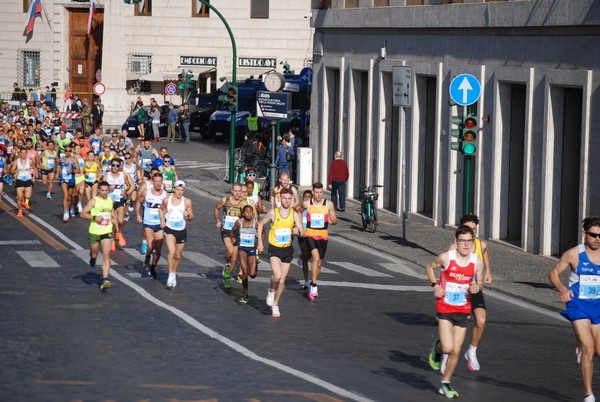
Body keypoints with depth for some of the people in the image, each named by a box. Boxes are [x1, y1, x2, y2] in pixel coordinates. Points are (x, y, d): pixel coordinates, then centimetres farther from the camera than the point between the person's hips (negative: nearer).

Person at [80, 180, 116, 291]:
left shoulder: (110, 200, 6)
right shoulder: (94, 201, -8)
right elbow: (82, 214, -11)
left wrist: (113, 219, 11)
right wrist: (95, 217, -23)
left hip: (107, 232, 2)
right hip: (94, 232, -2)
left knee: (106, 255, -12)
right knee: (94, 252, 14)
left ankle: (105, 279, -16)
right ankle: (92, 258, 54)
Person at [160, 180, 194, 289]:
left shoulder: (187, 201, -5)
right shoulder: (167, 200, -3)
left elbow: (191, 217, 2)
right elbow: (162, 209, 17)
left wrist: (188, 215, -21)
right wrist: (162, 221, 3)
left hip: (181, 231, 2)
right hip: (169, 230, -2)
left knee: (178, 255, 13)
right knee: (172, 252, -22)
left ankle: (174, 274, 36)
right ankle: (171, 277, -20)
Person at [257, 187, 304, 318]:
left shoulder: (294, 214, -2)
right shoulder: (273, 213, -8)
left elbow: (302, 233, -2)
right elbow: (261, 224, 7)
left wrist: (298, 231, -26)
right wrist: (260, 242, 3)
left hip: (287, 249, 3)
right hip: (274, 249, -3)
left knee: (282, 281, 7)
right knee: (277, 276, -24)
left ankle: (275, 305, 27)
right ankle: (271, 290, 9)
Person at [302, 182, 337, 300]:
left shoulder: (329, 204, -1)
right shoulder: (306, 204, -2)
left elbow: (335, 220, 5)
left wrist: (333, 221, -19)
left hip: (323, 236, 3)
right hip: (310, 234, -3)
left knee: (319, 263, 11)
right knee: (316, 258, -24)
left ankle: (312, 287, 30)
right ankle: (314, 287, -23)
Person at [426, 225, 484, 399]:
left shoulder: (477, 262, -5)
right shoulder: (446, 257, -12)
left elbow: (480, 283, 10)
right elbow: (430, 267, 7)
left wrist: (477, 287, -14)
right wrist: (435, 285, -8)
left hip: (463, 311, 3)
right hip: (445, 308, -3)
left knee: (456, 352, 6)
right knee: (448, 348, -17)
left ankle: (445, 385, 24)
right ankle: (437, 348, 20)